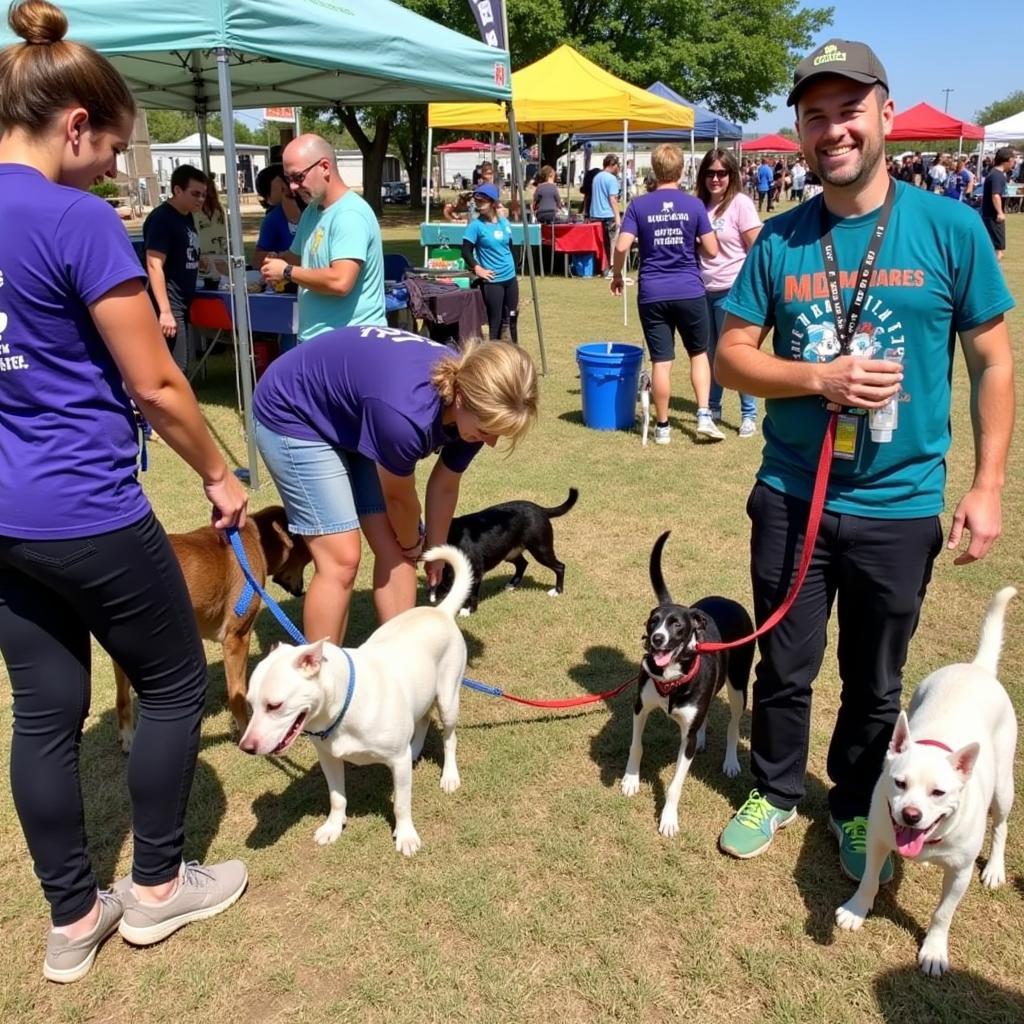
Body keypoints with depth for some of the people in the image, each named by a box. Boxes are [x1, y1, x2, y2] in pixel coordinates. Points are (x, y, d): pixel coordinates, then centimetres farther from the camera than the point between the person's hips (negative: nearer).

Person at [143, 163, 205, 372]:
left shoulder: (187, 217, 12)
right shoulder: (161, 218, -15)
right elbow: (154, 266, -21)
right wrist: (165, 311, -26)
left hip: (182, 303, 9)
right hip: (168, 305, -9)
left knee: (182, 363, 14)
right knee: (174, 367, -11)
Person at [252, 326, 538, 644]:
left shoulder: (476, 399, -18)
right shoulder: (407, 414, -41)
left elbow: (444, 485, 1)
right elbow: (399, 497, -19)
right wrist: (414, 544, 1)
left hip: (354, 417, 7)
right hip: (293, 415, -7)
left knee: (393, 549, 2)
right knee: (341, 560, -12)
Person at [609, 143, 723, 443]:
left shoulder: (639, 205, -1)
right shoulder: (694, 205, -1)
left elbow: (622, 247, -9)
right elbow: (712, 251, -1)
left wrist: (616, 275, 8)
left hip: (652, 294, 0)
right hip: (689, 292, 0)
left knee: (661, 361, 4)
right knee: (699, 353, 16)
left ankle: (662, 426, 13)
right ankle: (704, 416, 7)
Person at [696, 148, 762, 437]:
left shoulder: (741, 203, -8)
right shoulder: (701, 205, 8)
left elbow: (757, 251, -9)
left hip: (731, 291, -6)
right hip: (704, 290, 6)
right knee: (710, 353, 15)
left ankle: (749, 414, 9)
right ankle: (712, 408, 29)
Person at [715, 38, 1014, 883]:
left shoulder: (950, 228, -6)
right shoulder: (780, 240, -2)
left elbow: (993, 362, -1)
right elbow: (732, 356, -1)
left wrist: (987, 486, -6)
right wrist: (820, 378, -18)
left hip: (901, 507, -1)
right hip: (791, 499, 1)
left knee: (875, 684, 16)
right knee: (785, 668, 15)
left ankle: (855, 809, 39)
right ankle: (775, 792, 39)